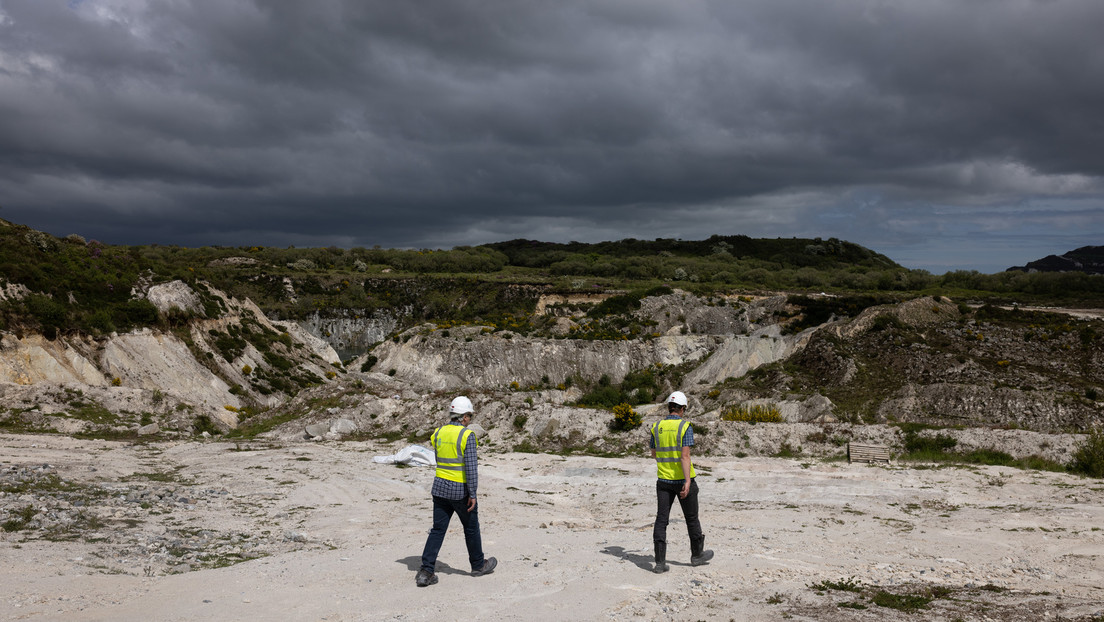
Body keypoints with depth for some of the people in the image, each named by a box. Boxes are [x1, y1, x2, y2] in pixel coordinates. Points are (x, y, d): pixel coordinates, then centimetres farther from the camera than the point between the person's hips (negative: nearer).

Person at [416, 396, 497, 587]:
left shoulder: (438, 433, 4)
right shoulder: (467, 435, -15)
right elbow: (471, 467, -18)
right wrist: (472, 494, -14)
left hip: (440, 487, 5)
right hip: (460, 490, -5)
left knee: (438, 530, 7)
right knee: (471, 528, 14)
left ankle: (426, 572, 0)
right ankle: (478, 565, 30)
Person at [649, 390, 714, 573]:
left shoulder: (656, 427, 1)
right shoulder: (685, 427, -11)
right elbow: (685, 456, -20)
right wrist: (687, 482, -22)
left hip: (663, 480, 3)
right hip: (683, 479, -3)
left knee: (661, 519, 3)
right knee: (691, 518, 14)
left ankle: (660, 561, -3)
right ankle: (697, 555, 29)